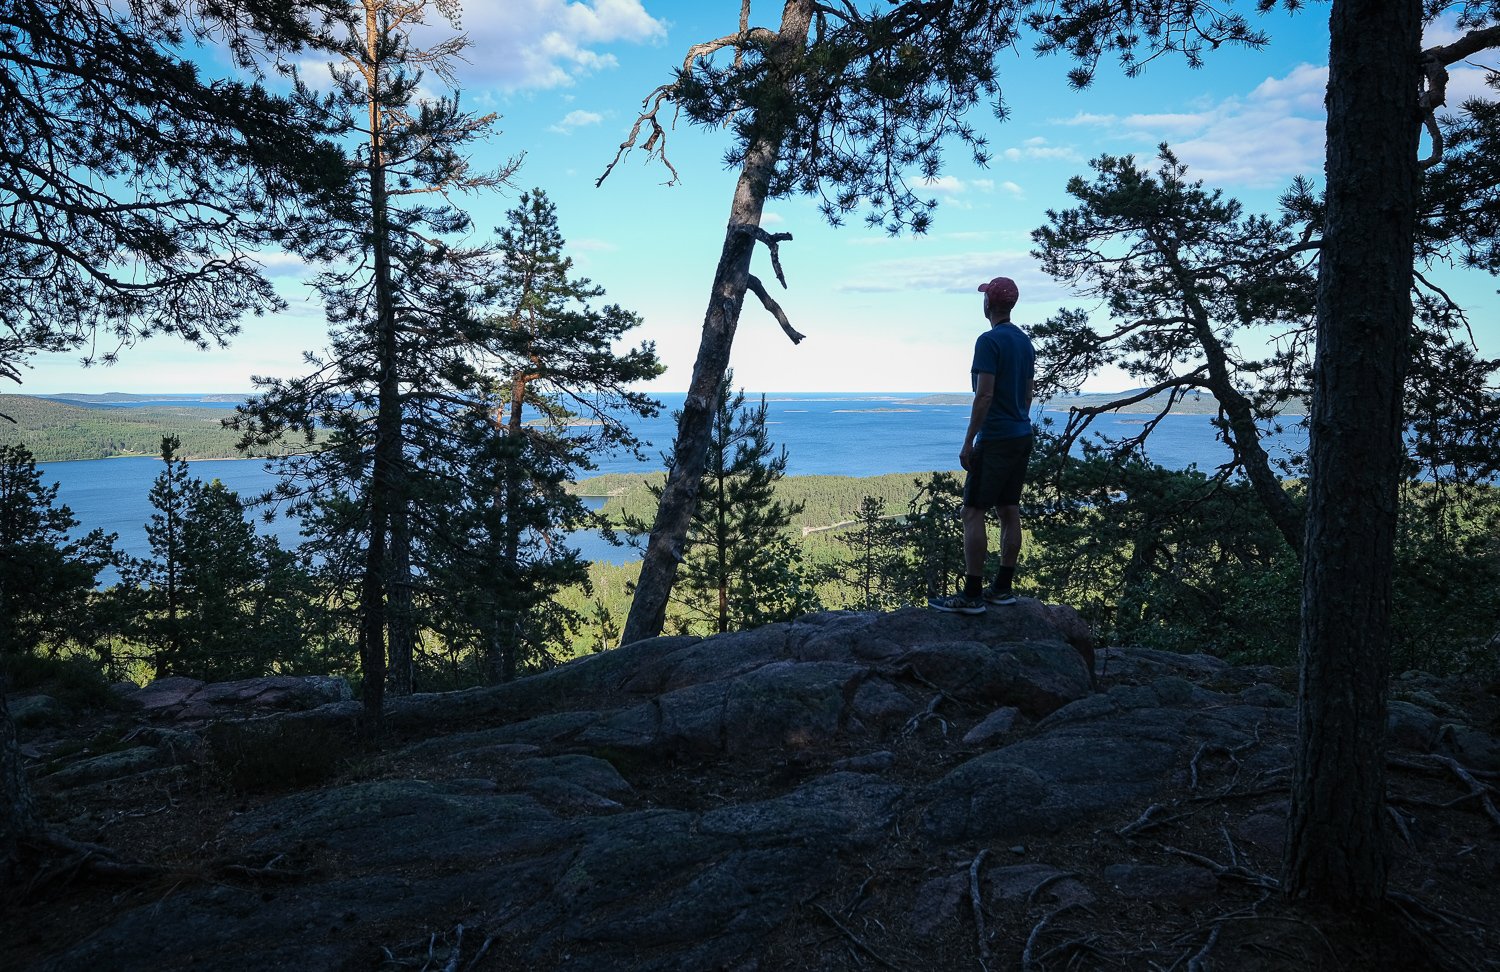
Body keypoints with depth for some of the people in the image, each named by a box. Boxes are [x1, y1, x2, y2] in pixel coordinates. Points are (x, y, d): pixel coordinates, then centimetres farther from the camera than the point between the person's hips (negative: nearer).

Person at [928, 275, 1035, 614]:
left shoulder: (989, 341, -14)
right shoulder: (1025, 342, 13)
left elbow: (984, 395, -19)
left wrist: (968, 442, -16)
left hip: (995, 439, -9)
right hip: (1022, 436, 9)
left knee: (973, 513, -7)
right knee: (1009, 511, 11)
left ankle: (971, 595, -8)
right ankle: (1003, 587, 16)